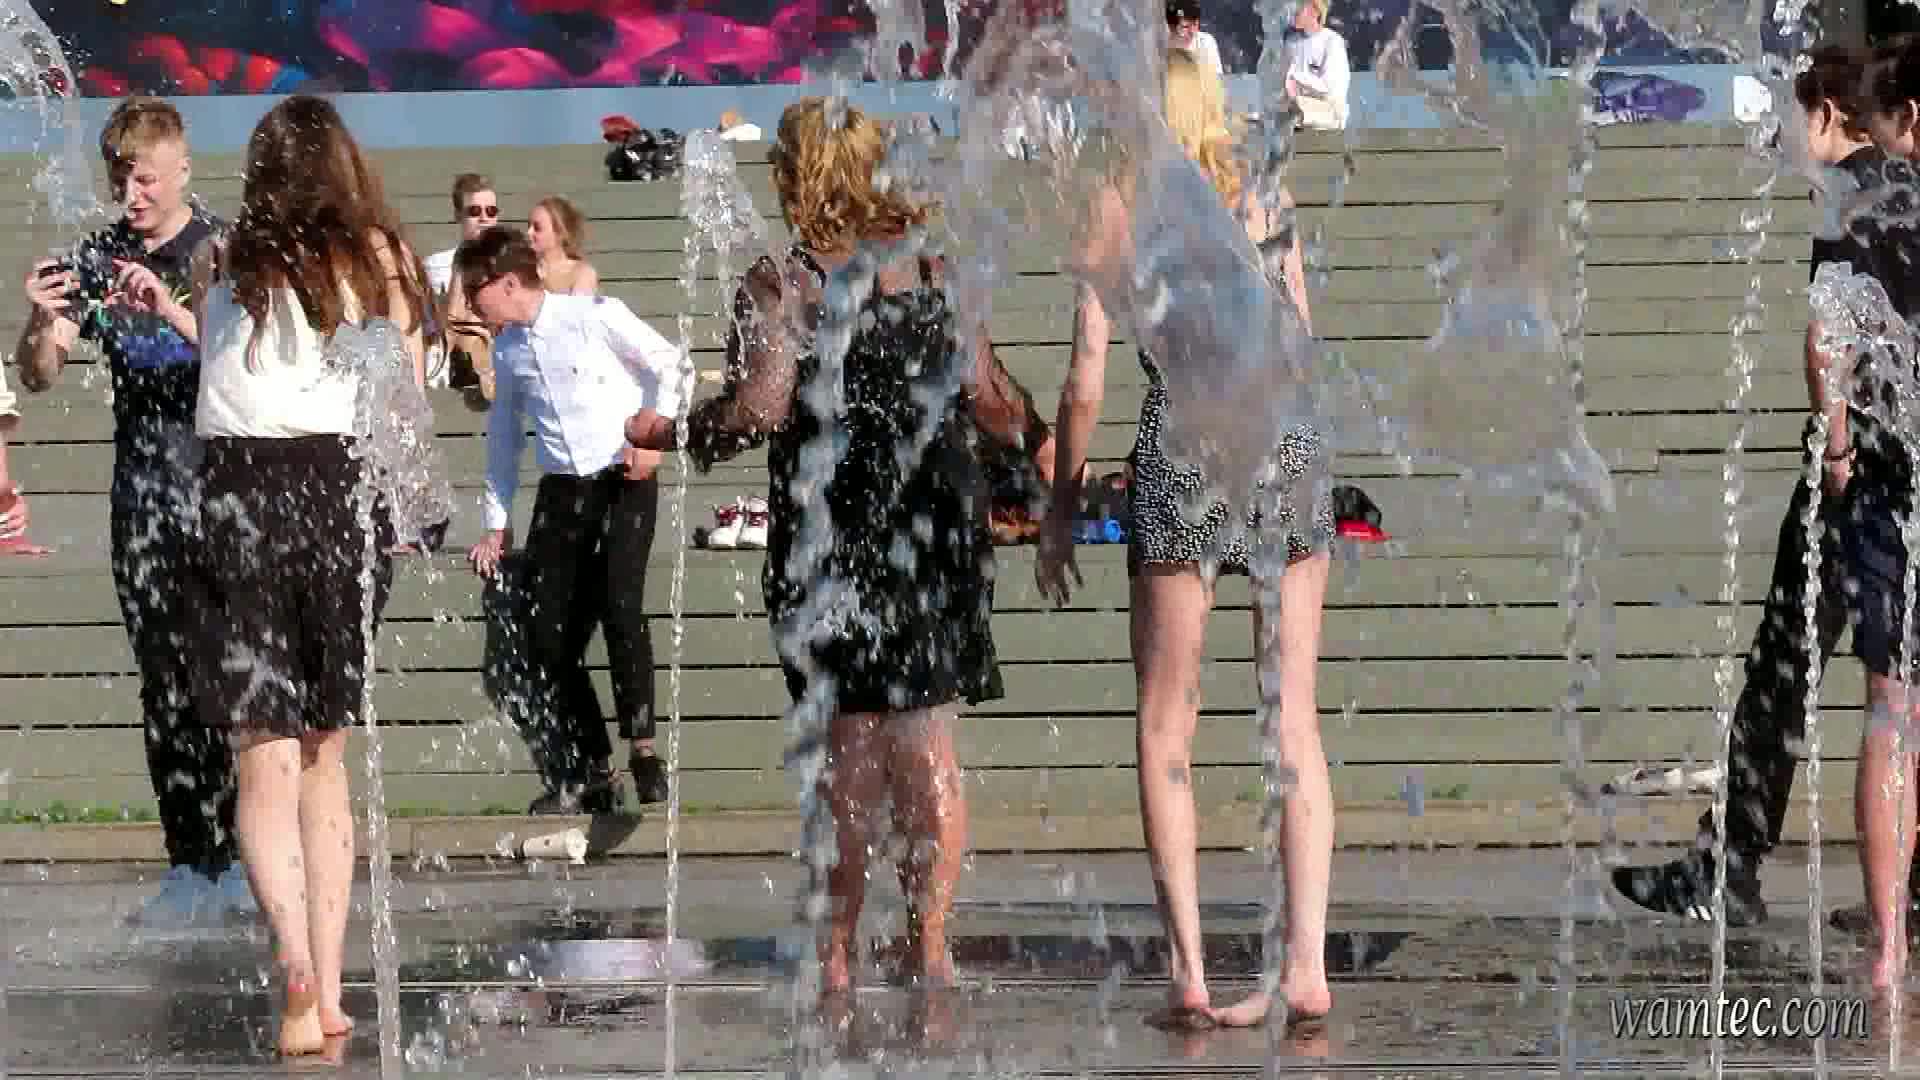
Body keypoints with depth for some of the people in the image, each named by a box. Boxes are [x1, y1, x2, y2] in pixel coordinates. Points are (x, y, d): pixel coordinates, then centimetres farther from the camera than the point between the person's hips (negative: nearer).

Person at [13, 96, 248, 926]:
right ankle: (192, 866, 3)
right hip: (143, 496, 4)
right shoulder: (98, 258, 10)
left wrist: (173, 312, -26)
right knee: (165, 685, 1)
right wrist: (42, 321, -15)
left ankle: (246, 859, -4)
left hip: (221, 489, -4)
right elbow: (38, 377, 7)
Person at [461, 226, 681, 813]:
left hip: (624, 480, -6)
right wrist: (497, 522, 22)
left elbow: (669, 364, -1)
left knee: (619, 606, -23)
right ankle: (590, 774, 8)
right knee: (550, 632, -3)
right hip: (561, 492, 6)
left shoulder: (596, 317, -7)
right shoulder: (507, 349, 11)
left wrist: (654, 434, -11)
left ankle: (644, 750, -9)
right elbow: (503, 435, 21)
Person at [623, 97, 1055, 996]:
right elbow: (989, 397, 8)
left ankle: (837, 954, 8)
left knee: (849, 752, 4)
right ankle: (928, 942, 3)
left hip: (834, 531, -3)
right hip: (937, 530, 3)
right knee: (926, 744, 8)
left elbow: (759, 409, -16)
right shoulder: (935, 271, 6)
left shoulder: (781, 284, -7)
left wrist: (667, 434, 0)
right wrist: (1042, 442, 28)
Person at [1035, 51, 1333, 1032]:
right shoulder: (1263, 197, 13)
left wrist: (1060, 509, 10)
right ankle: (1306, 967, 0)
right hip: (1287, 444, 3)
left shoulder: (1117, 206, 5)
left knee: (1166, 727, 6)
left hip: (1183, 447, -3)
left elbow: (1086, 382, 1)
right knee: (1293, 719, 6)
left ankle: (1187, 971, -3)